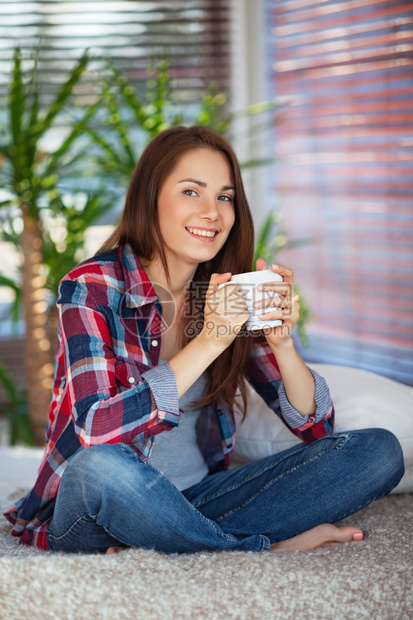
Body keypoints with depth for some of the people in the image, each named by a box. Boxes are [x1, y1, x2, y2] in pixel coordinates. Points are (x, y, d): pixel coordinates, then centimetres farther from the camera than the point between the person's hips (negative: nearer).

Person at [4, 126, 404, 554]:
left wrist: (282, 343, -18)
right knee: (100, 467, -40)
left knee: (378, 451, -8)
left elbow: (316, 427, 1)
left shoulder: (228, 295, 2)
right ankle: (270, 548, -18)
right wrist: (208, 341, -29)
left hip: (196, 500, 6)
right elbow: (97, 433, -26)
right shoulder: (91, 288, -12)